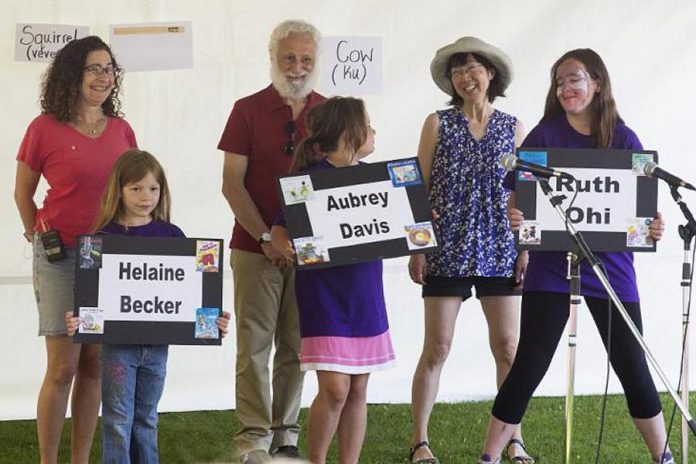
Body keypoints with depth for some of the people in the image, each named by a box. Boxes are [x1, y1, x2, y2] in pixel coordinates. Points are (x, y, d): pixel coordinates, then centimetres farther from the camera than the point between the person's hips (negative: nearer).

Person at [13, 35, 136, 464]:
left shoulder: (122, 130, 8)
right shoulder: (45, 129, -4)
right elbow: (23, 194, 6)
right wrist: (41, 239, 5)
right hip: (62, 257, -4)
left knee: (94, 364, 6)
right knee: (63, 366, -6)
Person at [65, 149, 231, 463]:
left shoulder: (172, 236, 2)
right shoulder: (104, 237, -6)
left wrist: (213, 321, -5)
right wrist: (76, 320, -22)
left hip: (158, 341, 3)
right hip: (117, 340, -3)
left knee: (146, 419, 14)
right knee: (118, 421, 1)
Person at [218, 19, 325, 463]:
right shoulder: (248, 110, 0)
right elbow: (232, 184, -3)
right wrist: (267, 238, -12)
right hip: (256, 247, -2)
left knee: (296, 346, 5)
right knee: (255, 344, -4)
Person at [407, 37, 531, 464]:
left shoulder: (513, 127, 8)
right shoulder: (438, 124, 3)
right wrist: (416, 248, -3)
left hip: (499, 252, 2)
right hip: (447, 252, -2)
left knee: (508, 347, 2)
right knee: (437, 348, -1)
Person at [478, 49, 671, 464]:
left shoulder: (623, 139, 1)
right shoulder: (544, 135, -1)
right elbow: (517, 198, -1)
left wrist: (654, 227, -18)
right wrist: (515, 219, -23)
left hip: (610, 265, 1)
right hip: (551, 266, -1)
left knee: (631, 364, 7)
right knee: (529, 365, -2)